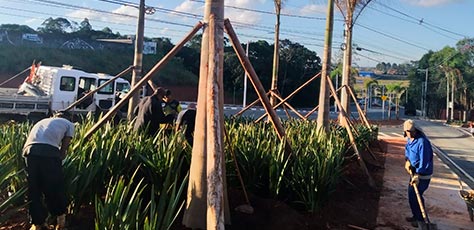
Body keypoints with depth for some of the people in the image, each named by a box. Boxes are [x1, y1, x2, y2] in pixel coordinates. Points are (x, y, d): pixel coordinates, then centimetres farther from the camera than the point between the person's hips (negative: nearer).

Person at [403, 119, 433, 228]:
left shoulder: (422, 142, -26)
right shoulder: (409, 139, 2)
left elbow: (424, 161, -27)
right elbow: (407, 150, 18)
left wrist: (417, 176, -28)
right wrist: (407, 160, -2)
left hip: (423, 174, -9)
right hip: (414, 171, 9)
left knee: (415, 195, -3)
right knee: (411, 194, 17)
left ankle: (421, 220, 13)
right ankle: (416, 216, 35)